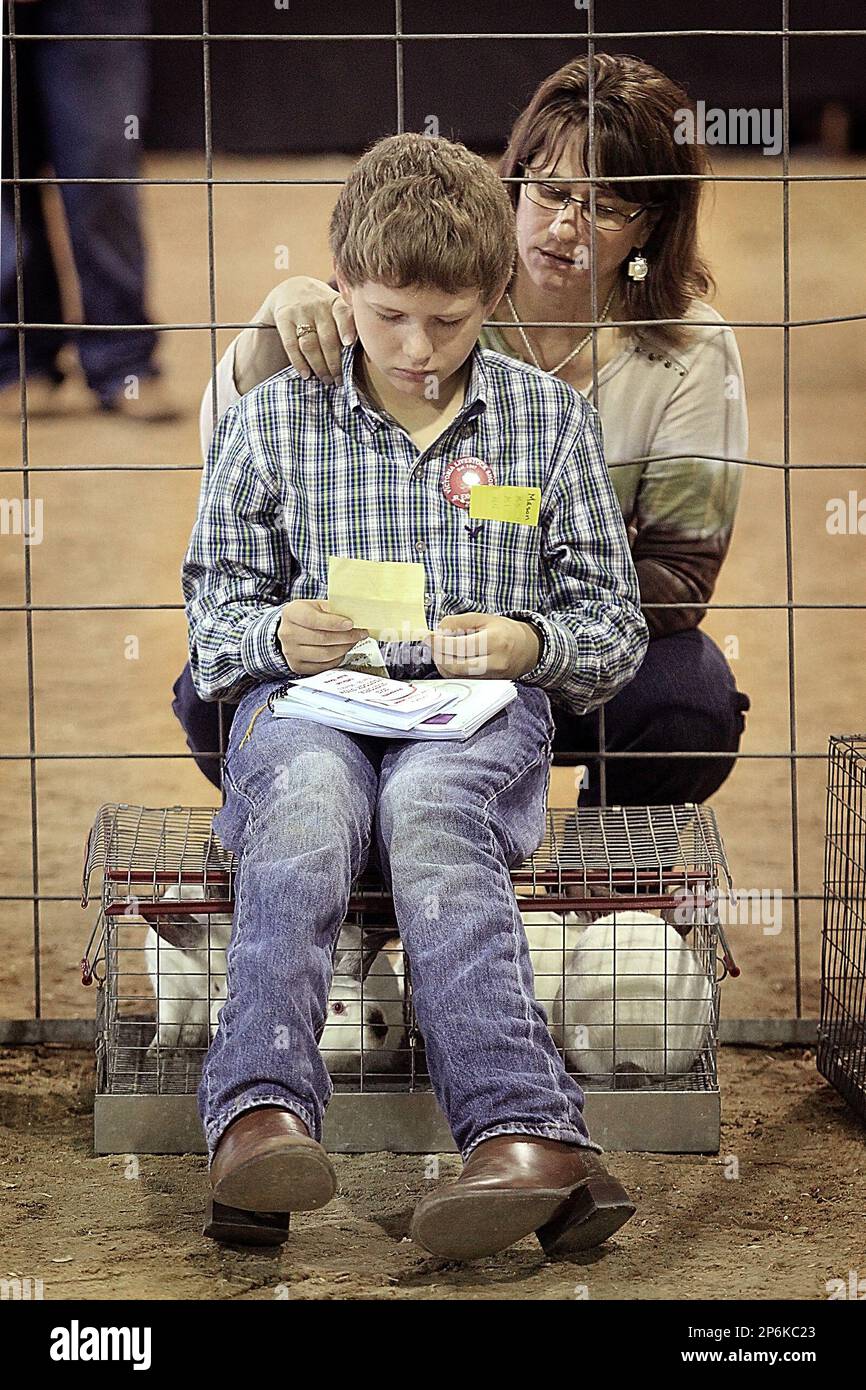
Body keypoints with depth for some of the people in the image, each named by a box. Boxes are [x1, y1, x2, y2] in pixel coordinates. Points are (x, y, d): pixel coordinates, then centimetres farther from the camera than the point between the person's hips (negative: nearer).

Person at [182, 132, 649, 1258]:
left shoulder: (551, 422, 13)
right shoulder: (271, 423, 13)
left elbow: (616, 627, 14)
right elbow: (214, 610, 17)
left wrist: (528, 644, -7)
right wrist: (276, 634, -7)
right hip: (307, 700, 1)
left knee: (428, 801, -37)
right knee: (310, 795, -37)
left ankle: (518, 1137, -58)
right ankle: (264, 1117, -58)